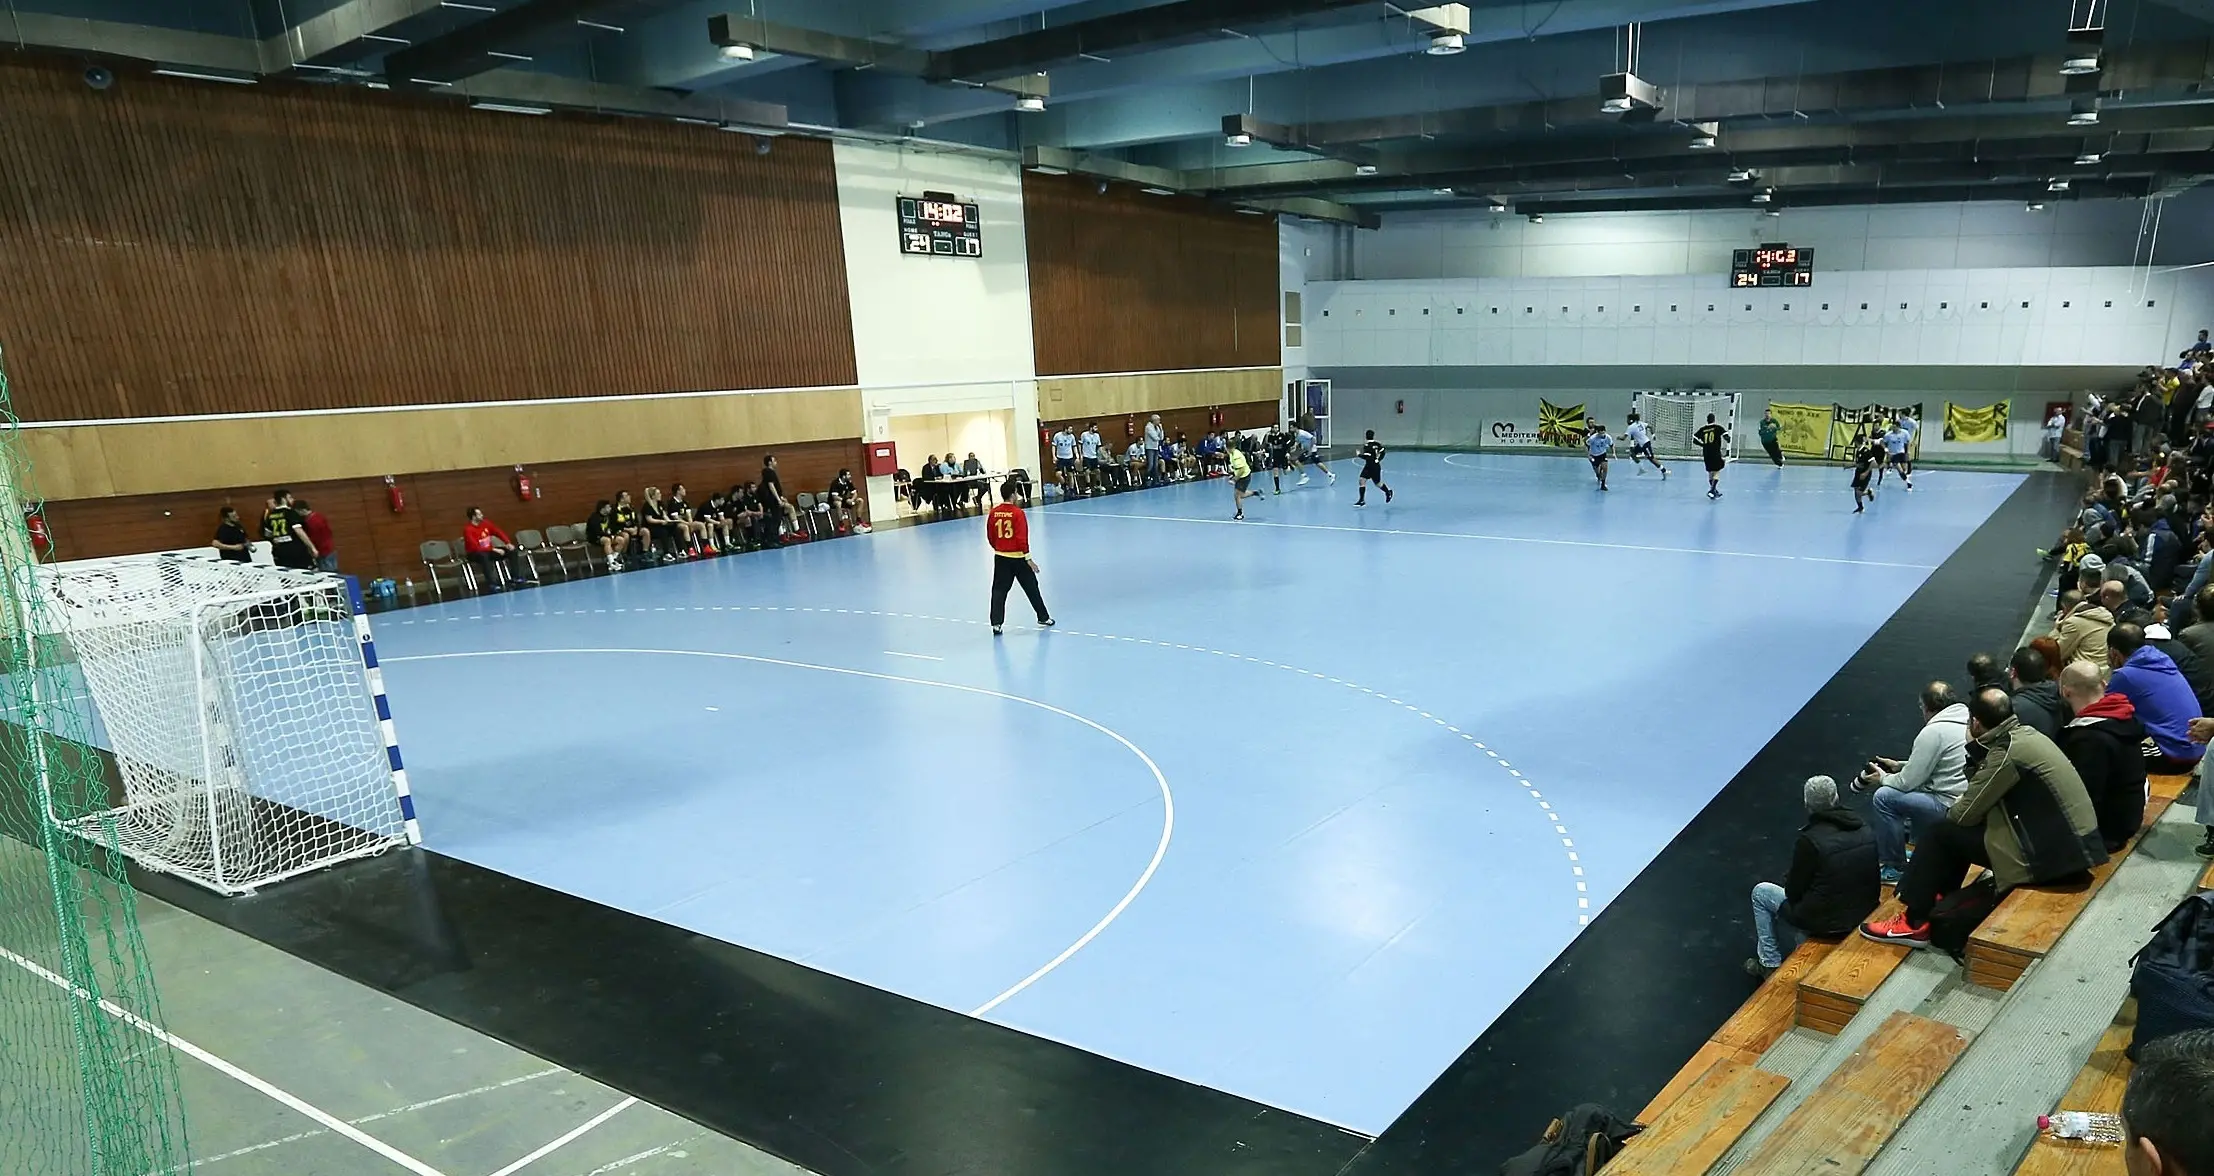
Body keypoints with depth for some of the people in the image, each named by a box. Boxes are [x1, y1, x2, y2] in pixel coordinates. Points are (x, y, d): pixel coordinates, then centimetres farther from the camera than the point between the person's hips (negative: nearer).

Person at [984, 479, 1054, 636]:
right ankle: (1043, 618, 22)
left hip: (1000, 557, 4)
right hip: (1018, 557, -4)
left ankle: (996, 623, -1)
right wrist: (1028, 558, -12)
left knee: (999, 590, 6)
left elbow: (990, 536, 7)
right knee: (1031, 588, 10)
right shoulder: (1018, 513, -15)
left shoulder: (993, 513, -1)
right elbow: (1022, 538, -18)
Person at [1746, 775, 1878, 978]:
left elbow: (1793, 892, -13)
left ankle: (1769, 965, 21)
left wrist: (1788, 881, 11)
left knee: (1760, 892, 16)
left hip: (1826, 923, -7)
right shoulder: (1865, 831, -3)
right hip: (1865, 913, 7)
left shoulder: (1810, 840, -23)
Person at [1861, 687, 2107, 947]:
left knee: (1941, 833, -1)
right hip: (2071, 843, 9)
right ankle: (1941, 896, 30)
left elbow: (1965, 814, -11)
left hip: (2052, 855, -9)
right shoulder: (2025, 734, 7)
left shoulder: (2007, 753, -20)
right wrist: (1966, 802, 6)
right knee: (1958, 827, 18)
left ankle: (1915, 923, 6)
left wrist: (1956, 808, 8)